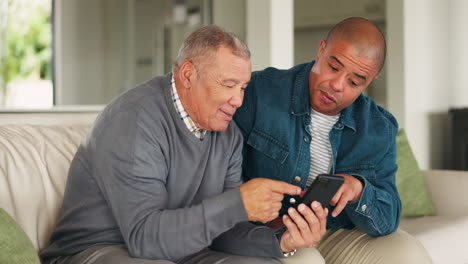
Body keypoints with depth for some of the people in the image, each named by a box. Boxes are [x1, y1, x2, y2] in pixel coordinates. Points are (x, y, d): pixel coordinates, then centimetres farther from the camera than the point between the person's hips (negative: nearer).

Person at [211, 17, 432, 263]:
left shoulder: (380, 129, 0)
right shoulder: (259, 93, -12)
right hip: (259, 234, -4)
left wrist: (358, 189, -26)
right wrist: (275, 236, -26)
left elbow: (387, 220, -2)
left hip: (336, 235, 4)